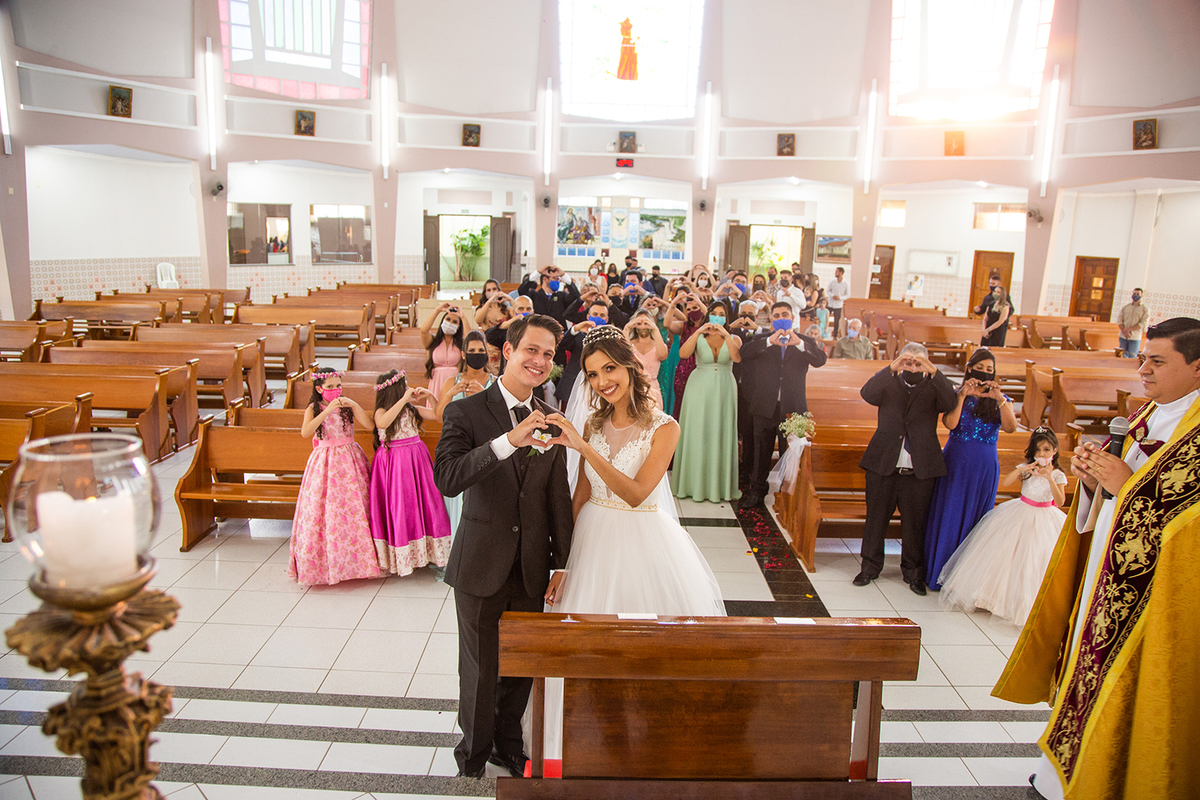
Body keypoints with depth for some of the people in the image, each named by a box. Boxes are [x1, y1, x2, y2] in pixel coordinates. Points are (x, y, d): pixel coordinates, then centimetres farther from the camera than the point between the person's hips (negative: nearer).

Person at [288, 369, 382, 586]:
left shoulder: (347, 406, 6)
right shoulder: (314, 409, 0)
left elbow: (369, 425, -6)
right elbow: (305, 433, -19)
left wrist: (354, 405, -15)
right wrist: (328, 410, -24)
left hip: (350, 461, 2)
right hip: (326, 463, -2)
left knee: (354, 509, 0)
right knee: (325, 512, -2)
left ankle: (357, 558, 10)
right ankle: (324, 562, 11)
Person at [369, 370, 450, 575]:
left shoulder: (412, 409, 6)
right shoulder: (381, 412, -10)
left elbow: (438, 415, 12)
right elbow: (382, 423, -35)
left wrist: (430, 397, -3)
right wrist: (403, 399, -32)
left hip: (416, 458, 5)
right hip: (393, 462, -5)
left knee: (422, 503, 6)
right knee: (399, 509, 0)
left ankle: (424, 551, 18)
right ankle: (402, 558, 12)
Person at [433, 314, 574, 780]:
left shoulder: (549, 422, 4)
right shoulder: (466, 412, -10)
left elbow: (559, 498, 8)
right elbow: (446, 479, -26)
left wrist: (561, 562, 7)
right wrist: (510, 440, -35)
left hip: (532, 568, 4)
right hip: (481, 566, -4)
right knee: (480, 670, 11)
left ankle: (509, 745, 41)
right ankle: (474, 755, 36)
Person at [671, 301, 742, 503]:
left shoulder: (733, 339, 5)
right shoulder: (699, 337, 2)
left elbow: (737, 357, -16)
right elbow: (683, 353, -16)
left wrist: (725, 334, -22)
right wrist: (699, 331, -22)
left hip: (723, 391, 1)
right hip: (700, 389, -1)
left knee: (721, 435, 2)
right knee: (697, 434, 1)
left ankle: (719, 485, 11)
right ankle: (694, 483, 11)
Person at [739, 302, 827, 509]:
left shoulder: (805, 342, 5)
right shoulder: (761, 340, 5)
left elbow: (820, 360, -13)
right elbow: (744, 354, -14)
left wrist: (798, 343, -29)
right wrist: (770, 341, -29)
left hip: (792, 407, -1)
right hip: (765, 406, 1)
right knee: (761, 452, 9)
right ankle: (756, 491, 21)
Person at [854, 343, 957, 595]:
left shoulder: (933, 387, 5)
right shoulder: (888, 384, 5)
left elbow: (950, 403, -15)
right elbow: (867, 393, -14)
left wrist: (934, 372, -25)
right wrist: (891, 369, -25)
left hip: (920, 470, 0)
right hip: (883, 465, 0)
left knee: (915, 524, 10)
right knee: (876, 519, 10)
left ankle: (913, 573, 27)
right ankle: (870, 567, 25)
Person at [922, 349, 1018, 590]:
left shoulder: (1001, 401, 6)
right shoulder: (955, 395, 3)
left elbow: (1010, 428, -12)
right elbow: (950, 423, -14)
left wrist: (999, 399, -24)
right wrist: (962, 396, -21)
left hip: (984, 467, 1)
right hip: (955, 462, -1)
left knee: (975, 518, 7)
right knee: (948, 516, 3)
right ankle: (941, 572, 16)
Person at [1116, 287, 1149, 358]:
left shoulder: (1145, 309, 2)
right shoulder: (1125, 306, 11)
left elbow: (1143, 324, -7)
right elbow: (1119, 319, 3)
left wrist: (1129, 329, -16)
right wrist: (1124, 331, -12)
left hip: (1135, 338, -3)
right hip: (1123, 337, 3)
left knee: (1132, 357, -4)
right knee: (1124, 356, 8)